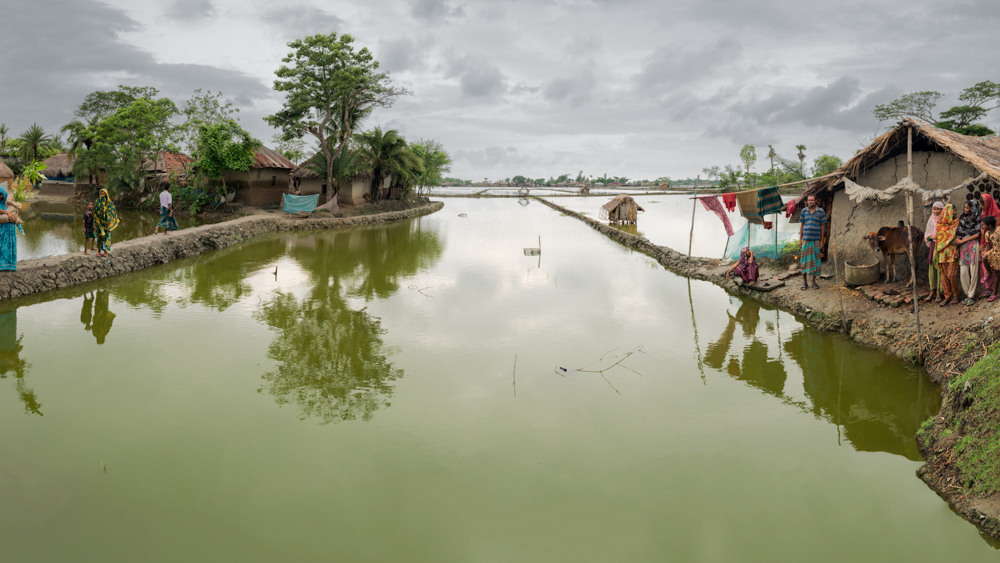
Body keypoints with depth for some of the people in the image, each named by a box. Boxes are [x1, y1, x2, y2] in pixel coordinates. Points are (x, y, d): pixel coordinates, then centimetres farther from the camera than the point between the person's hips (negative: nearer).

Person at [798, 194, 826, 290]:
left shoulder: (821, 212, 2)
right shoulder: (804, 211, 7)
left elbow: (822, 226, 4)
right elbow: (802, 225, 10)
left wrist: (822, 240, 1)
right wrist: (800, 239, 5)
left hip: (816, 239, -1)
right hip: (806, 239, 1)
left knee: (815, 259, 3)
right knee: (805, 259, 0)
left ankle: (814, 281, 12)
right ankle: (804, 282, 6)